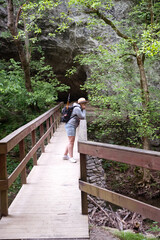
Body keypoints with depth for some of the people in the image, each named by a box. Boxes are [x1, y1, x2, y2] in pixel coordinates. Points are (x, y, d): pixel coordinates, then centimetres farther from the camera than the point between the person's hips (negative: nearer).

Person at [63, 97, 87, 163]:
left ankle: (65, 156, 16)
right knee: (71, 142, -10)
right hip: (70, 126, -10)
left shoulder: (78, 108, 17)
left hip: (72, 126, 10)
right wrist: (84, 110, -3)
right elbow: (83, 117, -13)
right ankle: (71, 157, -9)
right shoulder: (77, 109, -14)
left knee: (71, 142, 11)